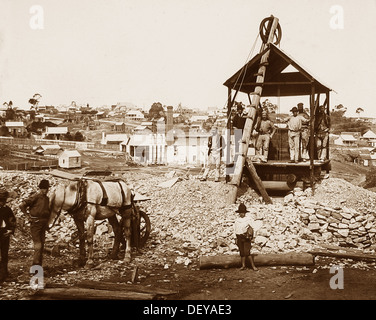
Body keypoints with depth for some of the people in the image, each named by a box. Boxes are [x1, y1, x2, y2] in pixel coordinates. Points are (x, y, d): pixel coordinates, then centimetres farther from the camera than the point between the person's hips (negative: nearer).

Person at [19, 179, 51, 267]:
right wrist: (27, 213, -5)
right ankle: (35, 265, -8)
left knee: (42, 245, 11)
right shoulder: (35, 197, -11)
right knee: (38, 245, -12)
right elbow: (22, 205, -18)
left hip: (43, 224, 7)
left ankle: (39, 266, 21)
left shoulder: (47, 198, 12)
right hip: (35, 223, -7)